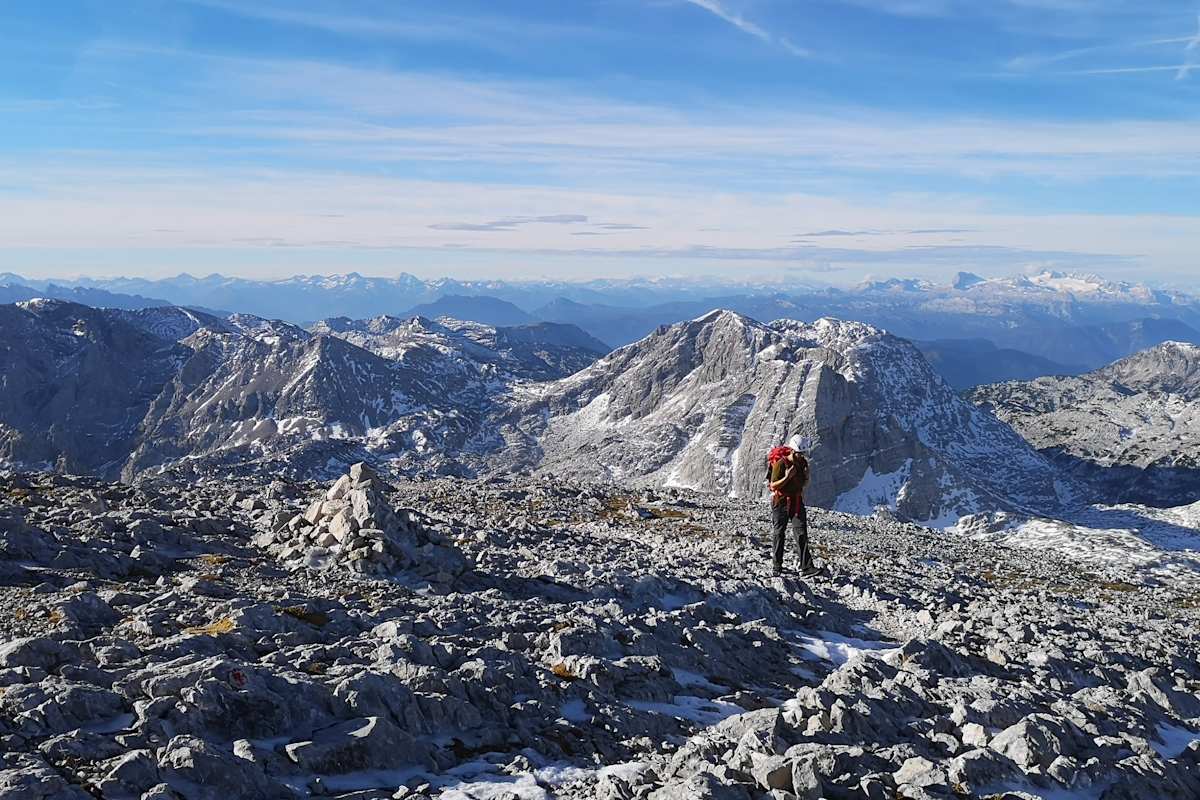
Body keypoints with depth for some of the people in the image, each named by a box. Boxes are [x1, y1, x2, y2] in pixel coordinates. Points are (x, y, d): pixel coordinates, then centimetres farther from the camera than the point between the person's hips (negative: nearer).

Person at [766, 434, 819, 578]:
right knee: (778, 534, 4)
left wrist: (805, 477, -6)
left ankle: (806, 567, -11)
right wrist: (787, 477, -27)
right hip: (781, 502, -4)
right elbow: (773, 486, -14)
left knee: (801, 534, -6)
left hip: (797, 502, 4)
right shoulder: (780, 463, -14)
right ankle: (777, 567, 15)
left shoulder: (803, 462, 5)